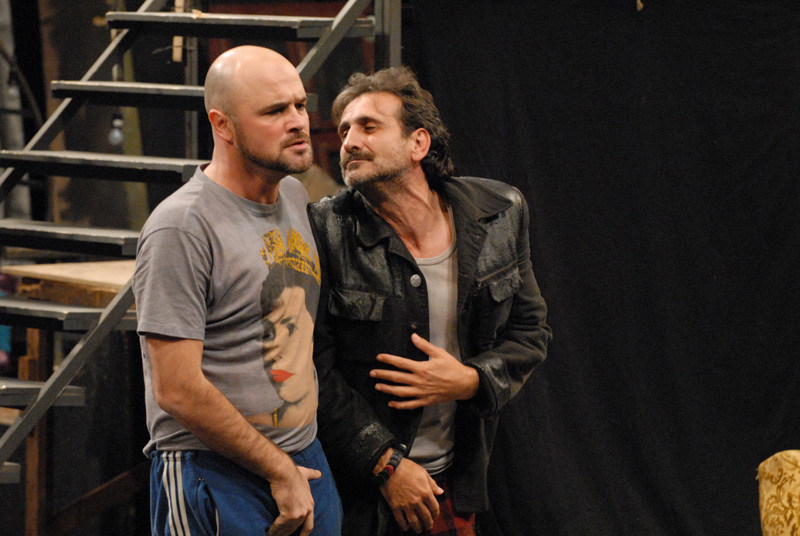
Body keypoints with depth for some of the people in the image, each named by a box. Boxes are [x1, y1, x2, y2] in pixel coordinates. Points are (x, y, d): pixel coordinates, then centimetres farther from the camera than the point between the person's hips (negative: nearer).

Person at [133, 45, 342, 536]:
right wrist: (278, 470, -12)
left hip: (306, 462, 7)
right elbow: (177, 390, -19)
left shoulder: (294, 196, 9)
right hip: (213, 472, -7)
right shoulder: (181, 229, -16)